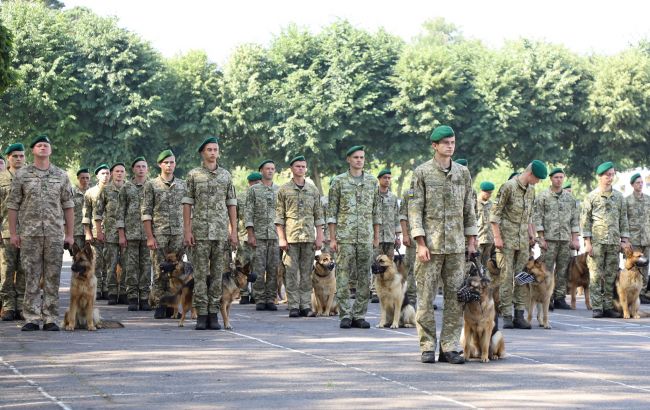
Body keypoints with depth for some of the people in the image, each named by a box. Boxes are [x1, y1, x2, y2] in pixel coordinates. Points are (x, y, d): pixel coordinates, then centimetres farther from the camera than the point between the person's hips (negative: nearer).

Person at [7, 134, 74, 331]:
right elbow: (13, 205, 4)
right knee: (31, 277, 0)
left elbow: (68, 206, 10)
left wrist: (69, 234, 5)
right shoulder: (22, 174, 4)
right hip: (29, 233, -1)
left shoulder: (61, 175, 9)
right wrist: (13, 233, -2)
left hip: (55, 234, 1)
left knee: (53, 278, 1)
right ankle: (32, 318, 4)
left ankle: (50, 319, 5)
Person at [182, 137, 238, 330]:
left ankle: (213, 314, 6)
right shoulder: (194, 175, 3)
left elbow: (231, 204, 10)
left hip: (221, 232, 2)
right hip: (200, 232, -2)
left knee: (217, 274, 2)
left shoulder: (226, 175, 9)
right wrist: (187, 230, -6)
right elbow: (187, 203, 2)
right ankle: (201, 315, 1)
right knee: (200, 274, -2)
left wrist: (234, 231, 3)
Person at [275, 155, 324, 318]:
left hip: (309, 236, 2)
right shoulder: (284, 190, 4)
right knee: (291, 272, -2)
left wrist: (319, 237, 4)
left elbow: (318, 215, 12)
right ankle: (293, 306, 0)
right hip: (291, 236, -2)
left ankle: (306, 305, 6)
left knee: (307, 272, 3)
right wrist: (281, 238, -6)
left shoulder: (313, 190, 12)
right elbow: (279, 216, 2)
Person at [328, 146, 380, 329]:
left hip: (366, 238, 3)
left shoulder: (372, 182, 10)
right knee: (343, 276, -3)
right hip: (345, 236, -3)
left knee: (365, 278, 3)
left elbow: (376, 211, 14)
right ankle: (345, 315, 2)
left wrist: (377, 236, 8)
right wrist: (332, 238, -5)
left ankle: (359, 315, 9)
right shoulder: (339, 181, 2)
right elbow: (331, 211, 1)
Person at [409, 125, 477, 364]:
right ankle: (427, 347, 5)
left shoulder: (463, 173, 11)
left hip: (457, 246, 4)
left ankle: (450, 347, 8)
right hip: (431, 244, -3)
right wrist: (421, 243, -11)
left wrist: (471, 241, 9)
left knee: (456, 298, 2)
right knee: (426, 298, -2)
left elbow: (469, 209, 15)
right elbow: (415, 209, -4)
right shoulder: (422, 172, -1)